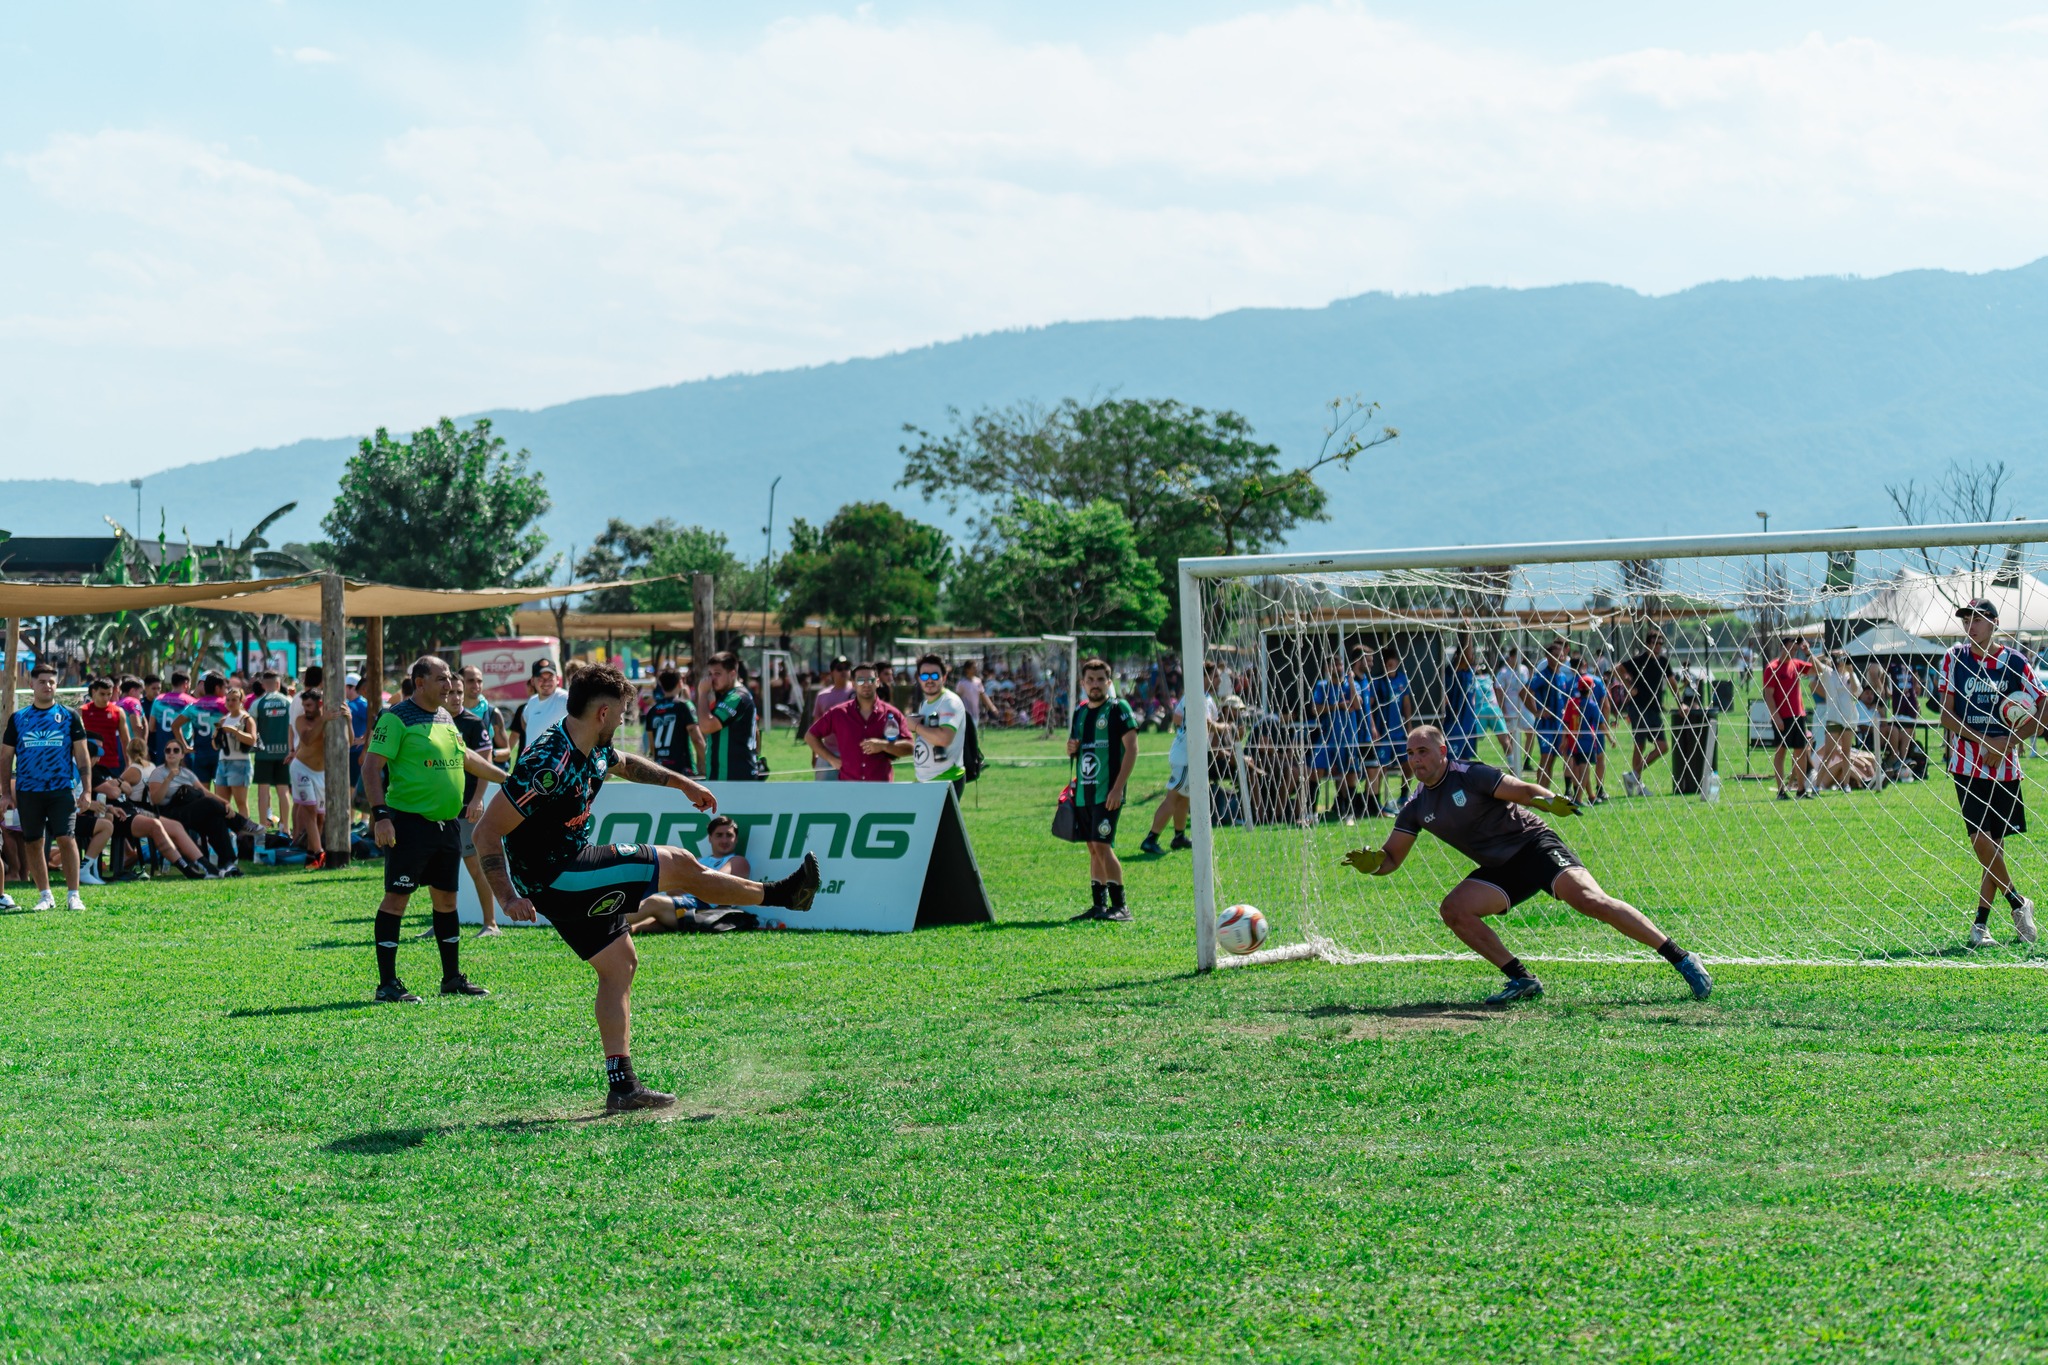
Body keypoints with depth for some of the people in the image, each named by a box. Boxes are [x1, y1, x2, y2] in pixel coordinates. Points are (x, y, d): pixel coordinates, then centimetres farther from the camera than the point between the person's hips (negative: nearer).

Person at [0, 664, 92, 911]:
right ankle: (45, 896, 15)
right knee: (32, 843, 5)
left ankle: (73, 896, -4)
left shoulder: (69, 716, 6)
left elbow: (82, 755, 6)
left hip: (62, 789, -2)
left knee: (67, 839, -10)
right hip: (28, 791, 2)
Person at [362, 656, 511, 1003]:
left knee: (446, 897, 13)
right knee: (397, 897, -6)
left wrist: (506, 778, 34)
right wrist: (380, 815, -21)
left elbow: (467, 758, 30)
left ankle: (452, 977, 22)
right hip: (409, 822, -8)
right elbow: (371, 766, -14)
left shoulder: (446, 717, 15)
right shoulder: (397, 718, -9)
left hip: (447, 823, 8)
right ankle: (387, 984, -3)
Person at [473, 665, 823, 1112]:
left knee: (620, 962, 10)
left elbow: (626, 763, 28)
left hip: (574, 864, 10)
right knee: (679, 865, -6)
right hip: (554, 878, -10)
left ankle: (622, 1085, 11)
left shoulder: (594, 752, 3)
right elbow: (487, 832, -24)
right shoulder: (547, 764, -26)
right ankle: (780, 893, 12)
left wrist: (682, 782, 37)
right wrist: (509, 898, -28)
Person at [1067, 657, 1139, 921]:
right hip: (1083, 791, 7)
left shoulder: (1118, 708, -5)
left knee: (1102, 845, -14)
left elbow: (1131, 748, -11)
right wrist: (1070, 748, 0)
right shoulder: (1079, 712, 15)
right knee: (1093, 849, 9)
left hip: (1107, 792, -7)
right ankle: (1098, 905, 14)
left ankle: (1120, 906, -10)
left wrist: (1118, 788, -17)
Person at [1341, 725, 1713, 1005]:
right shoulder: (1416, 810, 5)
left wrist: (1550, 800, -37)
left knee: (1590, 900, -25)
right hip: (1499, 870, 6)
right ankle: (1522, 980, -9)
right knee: (1454, 910, -17)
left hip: (1534, 845, -6)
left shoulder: (1470, 776, -11)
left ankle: (1682, 960, -23)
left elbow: (1524, 790, -15)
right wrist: (1370, 863, -16)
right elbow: (1390, 859, 7)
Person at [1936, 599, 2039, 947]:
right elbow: (1946, 715, -2)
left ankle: (1981, 924, 10)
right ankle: (2017, 903, 2)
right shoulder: (1954, 658, 0)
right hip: (1967, 763, -1)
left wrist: (2006, 741, -10)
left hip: (2004, 766, 1)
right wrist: (1983, 743, -14)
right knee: (1980, 838, -14)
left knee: (1996, 844, 4)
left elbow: (2041, 713, 3)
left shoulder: (2014, 663, 0)